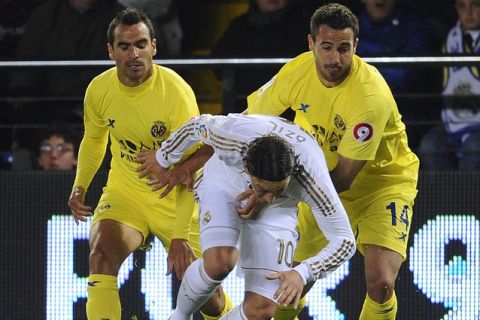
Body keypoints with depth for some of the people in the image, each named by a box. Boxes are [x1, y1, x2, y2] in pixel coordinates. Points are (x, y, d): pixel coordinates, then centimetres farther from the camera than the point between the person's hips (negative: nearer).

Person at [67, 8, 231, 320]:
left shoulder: (177, 92, -24)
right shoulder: (99, 89, -9)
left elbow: (190, 170, -25)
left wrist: (180, 237, -31)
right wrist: (80, 186, 4)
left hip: (175, 201, -3)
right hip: (124, 193, 3)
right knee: (102, 251, -29)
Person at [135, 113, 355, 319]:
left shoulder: (312, 177, -39)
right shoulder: (230, 134, -39)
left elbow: (344, 241, -30)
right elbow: (197, 126, -13)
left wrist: (302, 273, -47)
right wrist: (164, 158, 7)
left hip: (276, 213, 1)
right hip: (223, 184, -1)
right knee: (219, 262, -32)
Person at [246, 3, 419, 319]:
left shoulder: (371, 96, -33)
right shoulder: (297, 72, -17)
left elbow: (342, 178, -29)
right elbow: (250, 119, -1)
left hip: (383, 182, -5)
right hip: (325, 180, 5)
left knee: (381, 285, -22)